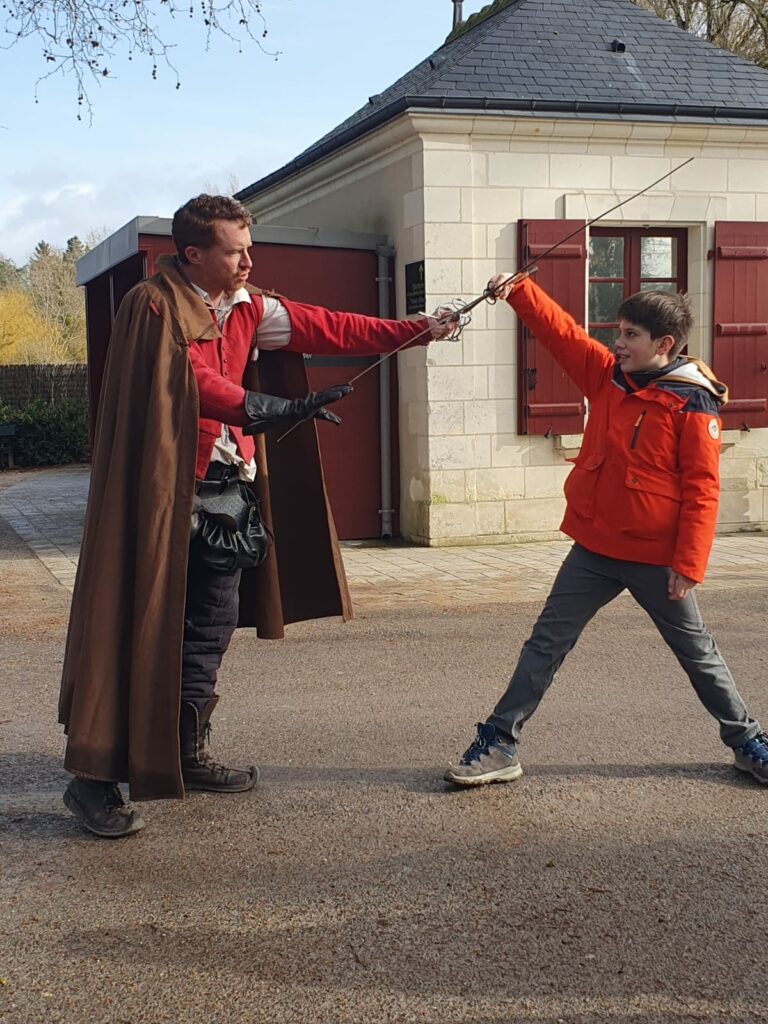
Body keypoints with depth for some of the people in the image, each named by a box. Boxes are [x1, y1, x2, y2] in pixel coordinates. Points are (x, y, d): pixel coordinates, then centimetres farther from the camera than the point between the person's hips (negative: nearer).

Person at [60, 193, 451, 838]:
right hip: (168, 491, -8)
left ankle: (185, 754, 25)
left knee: (213, 625, 11)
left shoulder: (247, 307, 11)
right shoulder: (155, 307, -11)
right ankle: (93, 778, -1)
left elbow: (325, 329, 9)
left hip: (227, 490, 8)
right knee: (140, 624, -8)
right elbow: (196, 383, -23)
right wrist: (276, 410, -33)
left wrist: (415, 331, 4)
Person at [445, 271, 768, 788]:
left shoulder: (694, 403, -13)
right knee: (547, 643, 4)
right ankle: (500, 745, 10)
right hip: (594, 549, 5)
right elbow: (561, 330, 3)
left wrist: (689, 565, -17)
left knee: (697, 650, 10)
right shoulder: (607, 376, 3)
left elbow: (702, 490, -15)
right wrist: (517, 291, -12)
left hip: (655, 557, -5)